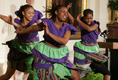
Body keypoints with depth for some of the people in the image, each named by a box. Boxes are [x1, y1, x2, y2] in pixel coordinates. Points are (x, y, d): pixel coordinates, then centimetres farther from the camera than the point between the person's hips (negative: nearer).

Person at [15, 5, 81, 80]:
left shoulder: (67, 27, -4)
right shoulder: (48, 22, -7)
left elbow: (64, 41, -21)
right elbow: (32, 28, 6)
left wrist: (49, 33, -24)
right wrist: (19, 32, 18)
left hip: (60, 55, 3)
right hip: (46, 53, -3)